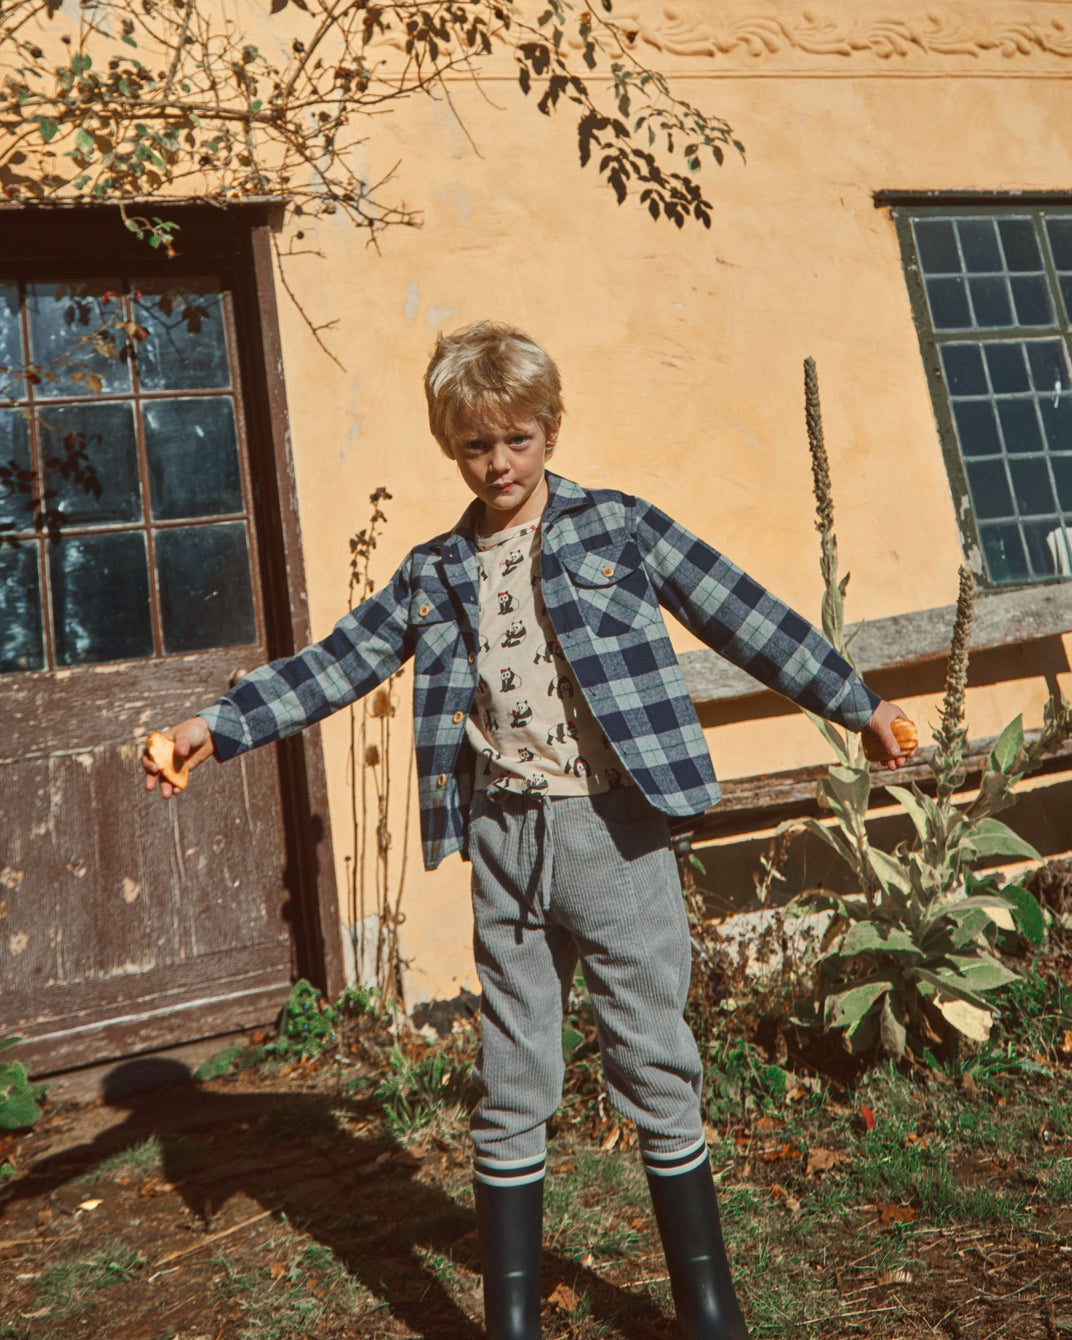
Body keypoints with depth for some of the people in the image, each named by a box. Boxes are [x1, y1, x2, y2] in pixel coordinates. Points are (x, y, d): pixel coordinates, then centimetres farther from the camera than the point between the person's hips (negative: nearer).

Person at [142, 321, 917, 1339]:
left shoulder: (619, 528, 2)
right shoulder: (432, 576, 11)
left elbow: (743, 616, 2)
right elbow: (333, 665, 11)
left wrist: (857, 701, 3)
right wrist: (217, 725, 4)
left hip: (613, 828, -2)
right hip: (502, 840, 3)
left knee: (656, 1071, 7)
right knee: (509, 1090, 12)